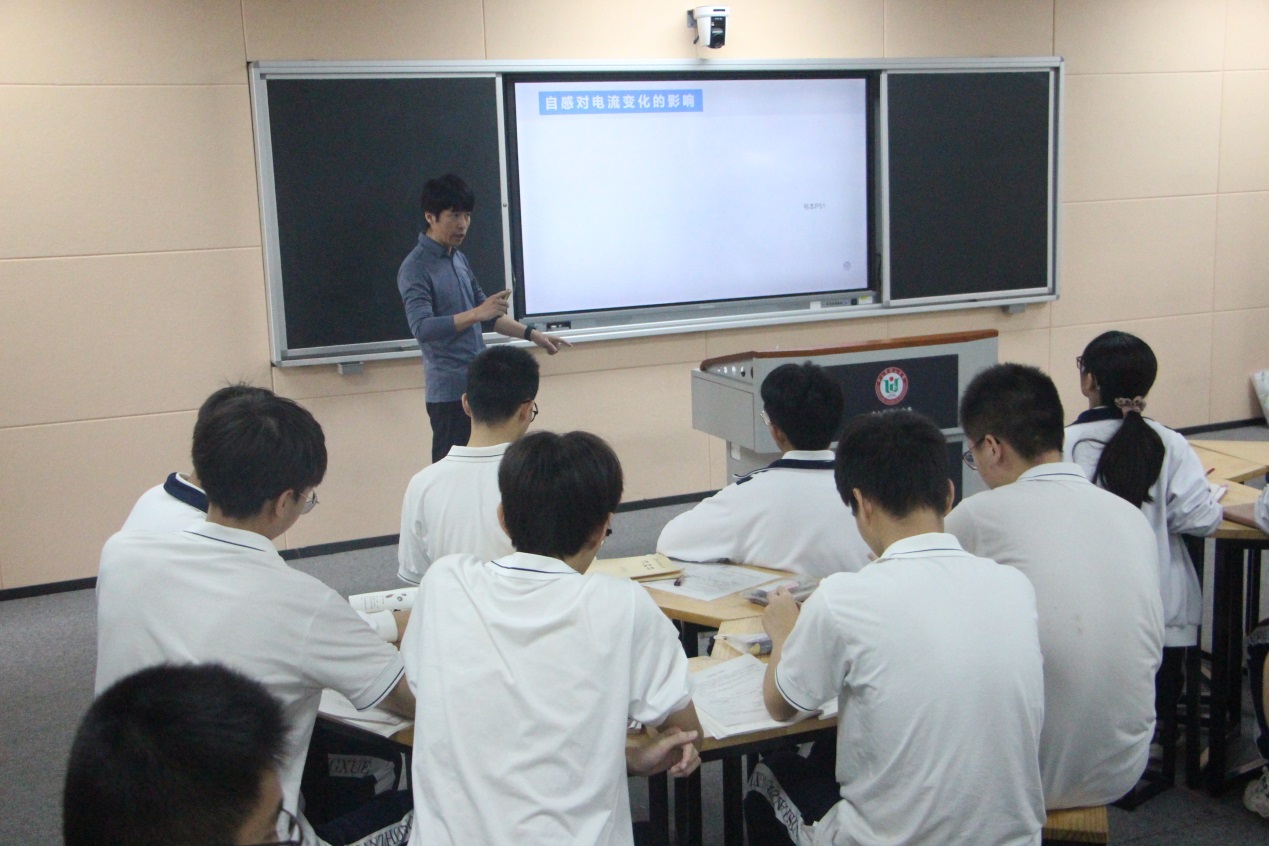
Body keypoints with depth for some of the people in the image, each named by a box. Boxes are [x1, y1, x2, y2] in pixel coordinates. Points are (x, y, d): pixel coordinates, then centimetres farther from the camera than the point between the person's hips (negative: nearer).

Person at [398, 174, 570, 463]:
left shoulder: (459, 258, 13)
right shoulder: (415, 269, -12)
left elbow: (486, 316, 22)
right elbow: (421, 328, -25)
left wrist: (532, 334, 15)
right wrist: (476, 313, -33)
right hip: (449, 390, -8)